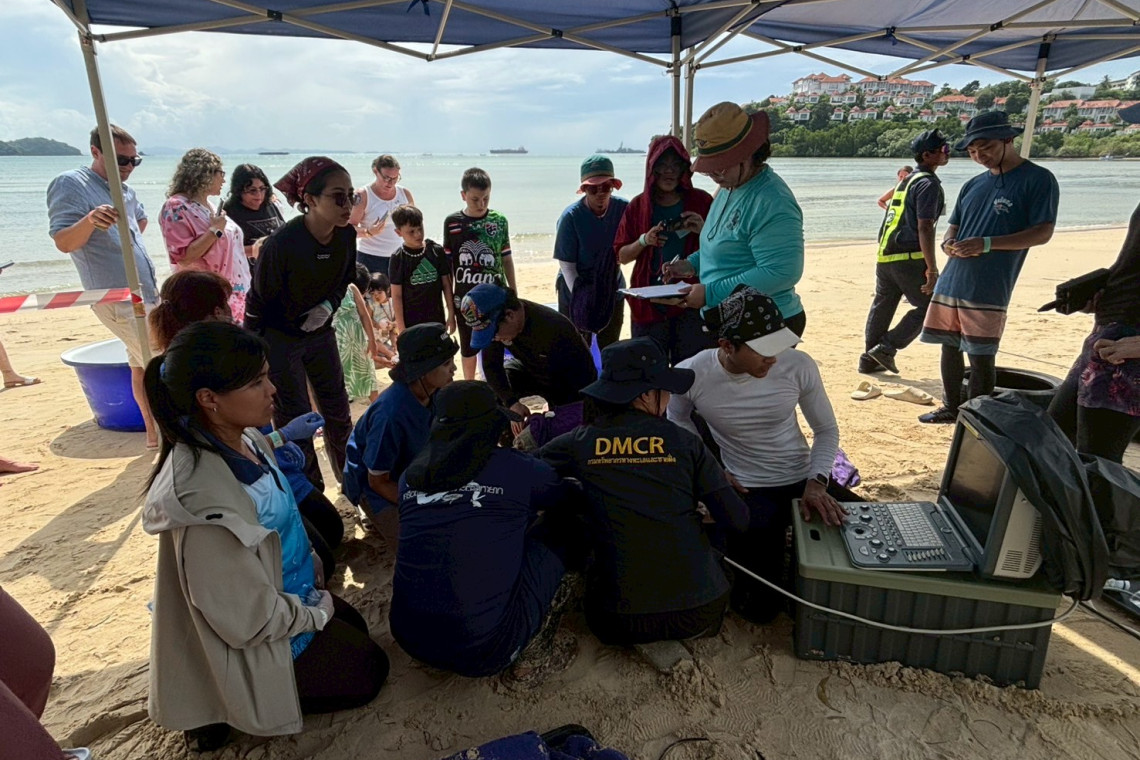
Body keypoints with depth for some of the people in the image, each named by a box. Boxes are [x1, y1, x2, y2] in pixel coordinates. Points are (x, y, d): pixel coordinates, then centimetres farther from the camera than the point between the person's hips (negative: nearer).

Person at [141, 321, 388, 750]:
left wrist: (315, 587, 5)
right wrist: (317, 613, -12)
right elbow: (251, 620, -28)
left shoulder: (248, 440, -11)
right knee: (367, 670, 9)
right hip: (259, 639, -8)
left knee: (356, 630, 25)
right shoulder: (205, 500, -38)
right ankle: (228, 708, 11)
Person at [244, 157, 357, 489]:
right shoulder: (281, 244, -27)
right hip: (279, 339, -5)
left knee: (338, 412, 13)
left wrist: (328, 305, -12)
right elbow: (258, 303, -15)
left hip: (320, 333, 5)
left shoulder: (346, 235, -12)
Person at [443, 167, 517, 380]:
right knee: (468, 346, 14)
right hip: (465, 298, 0)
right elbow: (447, 264, 1)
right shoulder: (452, 223, -4)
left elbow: (506, 259, 5)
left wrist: (514, 293, 8)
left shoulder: (499, 220, -2)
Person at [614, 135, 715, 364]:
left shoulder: (701, 201, 2)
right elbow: (622, 256, 8)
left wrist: (703, 231, -12)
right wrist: (644, 241, -10)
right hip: (649, 304, 1)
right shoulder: (638, 206, 6)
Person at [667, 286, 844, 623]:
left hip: (803, 481, 3)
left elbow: (826, 430, -1)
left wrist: (816, 482, -17)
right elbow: (678, 422, 4)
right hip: (745, 491, -2)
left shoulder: (799, 366, -17)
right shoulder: (690, 375, -20)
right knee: (760, 606, -9)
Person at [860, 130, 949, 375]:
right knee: (927, 306, 3)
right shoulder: (928, 183, -8)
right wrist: (932, 268, -17)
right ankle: (887, 348, -2)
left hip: (884, 256, 9)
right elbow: (924, 228, -16)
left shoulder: (907, 180, 20)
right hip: (909, 257, -9)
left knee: (882, 306, 13)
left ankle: (870, 359, 18)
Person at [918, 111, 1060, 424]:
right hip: (951, 281, 6)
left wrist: (987, 243, -21)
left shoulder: (1038, 179, -3)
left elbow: (1043, 232, -9)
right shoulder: (973, 185, 15)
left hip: (988, 290, -6)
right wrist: (949, 243, -4)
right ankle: (951, 408, 27)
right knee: (950, 346, 13)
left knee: (981, 355, -2)